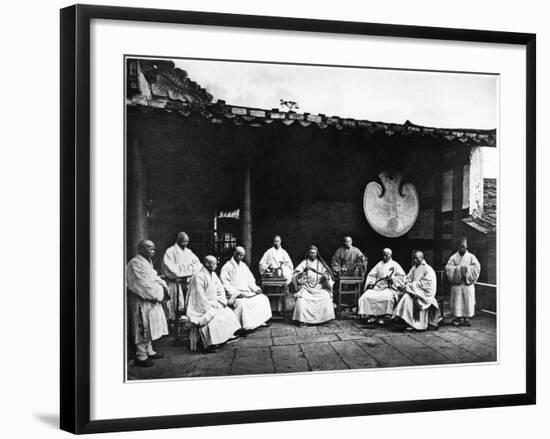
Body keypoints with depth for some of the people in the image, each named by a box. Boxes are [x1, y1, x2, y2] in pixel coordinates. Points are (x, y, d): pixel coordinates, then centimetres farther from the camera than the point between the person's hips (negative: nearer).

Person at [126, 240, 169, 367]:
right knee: (142, 328, -3)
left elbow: (153, 277, 19)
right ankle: (140, 356, 5)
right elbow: (143, 284, -24)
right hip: (141, 302, -10)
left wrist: (162, 285, 0)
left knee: (149, 327, 18)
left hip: (150, 300, 10)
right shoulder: (135, 263, -19)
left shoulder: (147, 262, 14)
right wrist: (156, 294, -18)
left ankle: (149, 351, 29)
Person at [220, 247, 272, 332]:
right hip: (233, 295, -8)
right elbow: (225, 284, -13)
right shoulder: (227, 267, -6)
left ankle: (261, 321, 3)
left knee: (263, 298, -4)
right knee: (242, 303, -36)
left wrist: (255, 289, 2)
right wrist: (237, 293, -22)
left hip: (247, 292, 8)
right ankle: (244, 327, -30)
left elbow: (250, 280, 21)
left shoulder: (243, 266, 17)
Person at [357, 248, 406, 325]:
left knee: (388, 297, -37)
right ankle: (372, 316, -16)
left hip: (389, 288, -4)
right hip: (376, 287, 4)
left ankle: (382, 317, -26)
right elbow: (371, 275, 16)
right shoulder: (379, 264, 20)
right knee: (365, 296, -21)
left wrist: (392, 278, -14)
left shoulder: (395, 265, 8)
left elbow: (402, 276, -1)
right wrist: (370, 283, -2)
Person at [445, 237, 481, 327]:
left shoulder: (471, 257, 6)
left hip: (468, 283, 0)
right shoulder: (454, 257, 6)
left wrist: (467, 268, -15)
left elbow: (477, 267, -4)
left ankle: (466, 318, 5)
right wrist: (459, 268, -14)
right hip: (456, 283, 0)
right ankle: (458, 318, 4)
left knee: (468, 301, -1)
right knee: (457, 301, -2)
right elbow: (448, 268, -4)